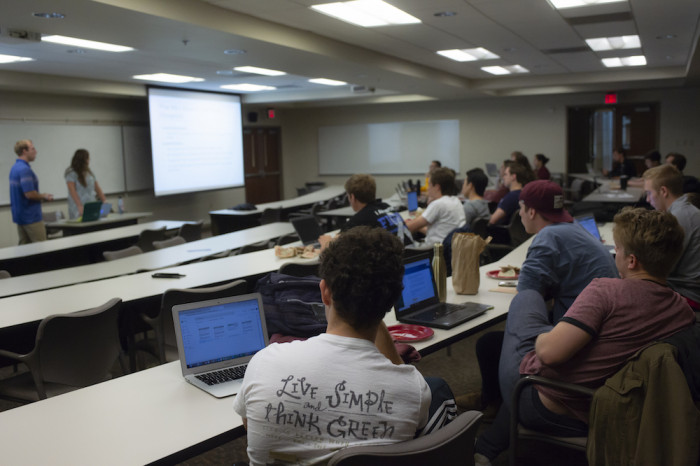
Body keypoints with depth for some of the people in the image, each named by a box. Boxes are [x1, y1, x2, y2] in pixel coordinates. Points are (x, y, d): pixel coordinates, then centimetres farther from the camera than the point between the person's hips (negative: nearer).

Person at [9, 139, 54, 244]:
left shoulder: (14, 168, 13)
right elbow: (29, 194, -24)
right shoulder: (25, 169, -19)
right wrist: (44, 196, -7)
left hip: (19, 215, 10)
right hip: (31, 216, -10)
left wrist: (41, 196, 16)